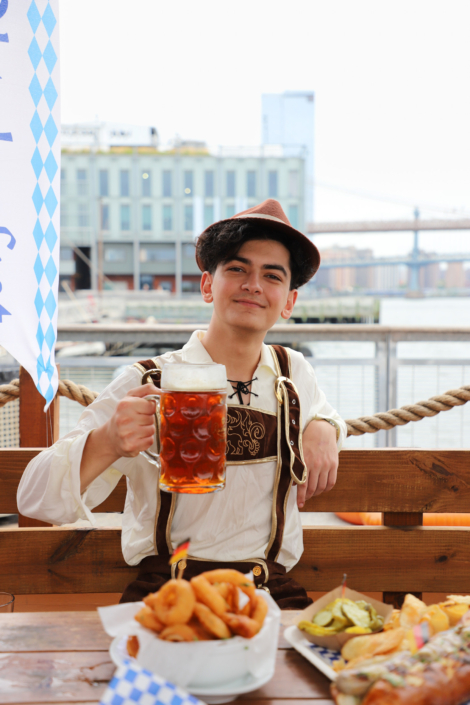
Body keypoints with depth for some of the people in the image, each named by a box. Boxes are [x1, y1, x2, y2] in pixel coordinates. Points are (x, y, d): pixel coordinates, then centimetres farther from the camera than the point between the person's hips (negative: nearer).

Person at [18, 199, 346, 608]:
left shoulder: (294, 373, 8)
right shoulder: (147, 386, -5)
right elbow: (35, 499, -10)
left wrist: (323, 428, 7)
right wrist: (106, 444, -32)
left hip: (273, 592, 3)